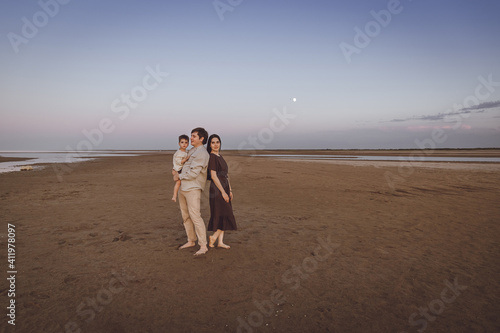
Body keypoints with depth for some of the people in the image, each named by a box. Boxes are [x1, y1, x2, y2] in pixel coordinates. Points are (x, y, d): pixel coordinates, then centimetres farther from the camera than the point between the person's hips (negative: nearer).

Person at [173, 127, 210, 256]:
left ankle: (203, 246, -6)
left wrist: (179, 176, -5)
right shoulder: (192, 151, 17)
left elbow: (193, 173, -20)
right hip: (183, 187, 10)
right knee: (185, 216, 14)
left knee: (195, 216, -12)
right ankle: (191, 241, 27)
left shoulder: (202, 154, -14)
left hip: (193, 189, -10)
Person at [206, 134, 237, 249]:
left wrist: (230, 190, 16)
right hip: (217, 189, -9)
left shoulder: (220, 156, 15)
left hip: (224, 188, 9)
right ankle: (214, 237, 9)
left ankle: (220, 242, 16)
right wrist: (223, 192, -20)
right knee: (226, 215, -5)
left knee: (222, 216, 10)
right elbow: (213, 176, -19)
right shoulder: (211, 157, -13)